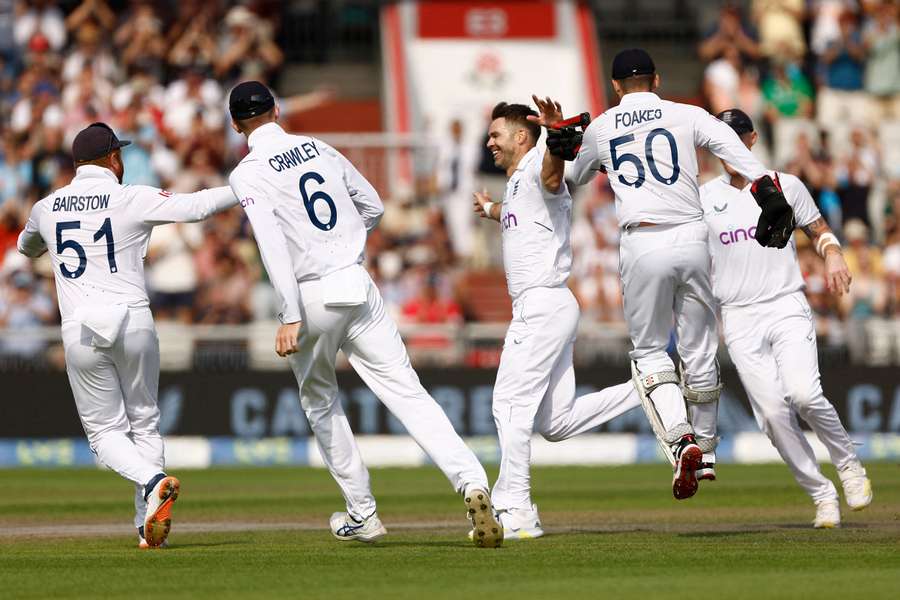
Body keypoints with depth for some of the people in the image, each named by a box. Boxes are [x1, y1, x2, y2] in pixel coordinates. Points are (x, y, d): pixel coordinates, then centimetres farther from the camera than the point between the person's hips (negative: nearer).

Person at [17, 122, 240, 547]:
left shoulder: (47, 208, 10)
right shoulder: (133, 200, -2)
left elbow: (27, 247, 31)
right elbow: (195, 206, -8)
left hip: (80, 332, 1)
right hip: (133, 322, -1)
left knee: (105, 430, 10)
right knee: (144, 423, 14)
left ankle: (153, 481, -20)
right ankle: (148, 525, 5)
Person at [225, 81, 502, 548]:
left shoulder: (248, 174, -4)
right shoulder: (319, 148, 13)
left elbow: (272, 244, -17)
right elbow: (374, 207, 19)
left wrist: (290, 316, -22)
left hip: (312, 296, -3)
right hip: (358, 285, 4)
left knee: (319, 402, 20)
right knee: (408, 394, -4)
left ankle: (362, 514, 20)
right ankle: (472, 483, -24)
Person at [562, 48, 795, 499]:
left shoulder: (600, 128, 11)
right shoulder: (687, 116, 8)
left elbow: (576, 178, 29)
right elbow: (738, 152, -8)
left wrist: (571, 147, 44)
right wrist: (770, 197, -16)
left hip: (642, 246, -1)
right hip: (691, 240, 1)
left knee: (648, 350, 9)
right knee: (699, 348, 12)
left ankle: (679, 440, -13)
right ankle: (705, 451, 22)